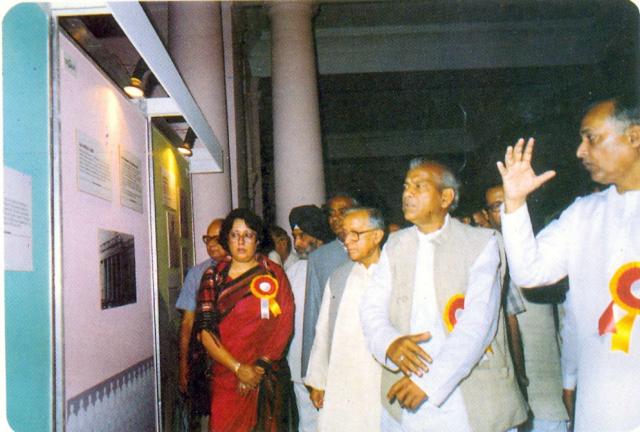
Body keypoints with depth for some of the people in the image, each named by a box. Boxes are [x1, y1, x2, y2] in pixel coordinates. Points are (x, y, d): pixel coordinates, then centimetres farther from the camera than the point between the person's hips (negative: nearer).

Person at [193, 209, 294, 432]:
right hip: (225, 376, 1)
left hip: (265, 377, 0)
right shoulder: (213, 276, 5)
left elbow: (284, 325, -4)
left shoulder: (273, 274, 3)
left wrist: (259, 367, -11)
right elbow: (205, 333, -1)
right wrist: (238, 368, -10)